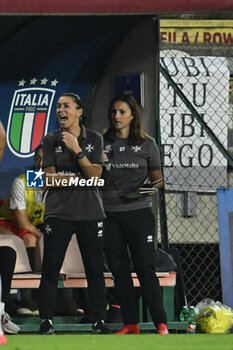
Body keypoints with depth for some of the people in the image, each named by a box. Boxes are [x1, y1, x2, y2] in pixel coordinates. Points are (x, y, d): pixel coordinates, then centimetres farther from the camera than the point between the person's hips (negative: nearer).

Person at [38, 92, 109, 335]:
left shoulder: (94, 139, 6)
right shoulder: (50, 140, 5)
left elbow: (95, 176, -6)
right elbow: (50, 179, -4)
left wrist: (77, 150, -15)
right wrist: (82, 177, -6)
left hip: (90, 212, 0)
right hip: (58, 212, 0)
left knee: (95, 269, 0)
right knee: (50, 269, -4)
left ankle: (99, 321, 6)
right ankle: (46, 321, 1)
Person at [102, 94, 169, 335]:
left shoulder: (146, 144, 7)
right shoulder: (102, 143, 10)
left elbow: (157, 177, 11)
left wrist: (152, 186, -11)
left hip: (138, 211, -2)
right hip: (109, 213, 3)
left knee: (145, 268, -7)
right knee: (119, 270, 3)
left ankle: (160, 324, -6)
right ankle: (130, 324, 9)